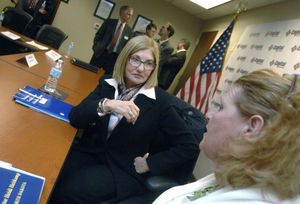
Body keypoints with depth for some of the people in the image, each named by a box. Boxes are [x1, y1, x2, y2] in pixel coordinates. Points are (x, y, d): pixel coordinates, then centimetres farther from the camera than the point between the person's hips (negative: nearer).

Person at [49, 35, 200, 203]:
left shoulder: (160, 101, -12)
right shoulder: (107, 84, 1)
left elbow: (190, 147, -9)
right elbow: (75, 117, -10)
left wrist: (149, 164, -12)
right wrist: (106, 104, -28)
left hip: (125, 171, -3)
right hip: (90, 152, 4)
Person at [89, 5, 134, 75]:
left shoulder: (129, 30, 4)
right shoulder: (109, 22, 2)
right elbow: (98, 35, 4)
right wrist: (96, 48, -5)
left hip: (115, 57, 0)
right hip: (101, 53, 0)